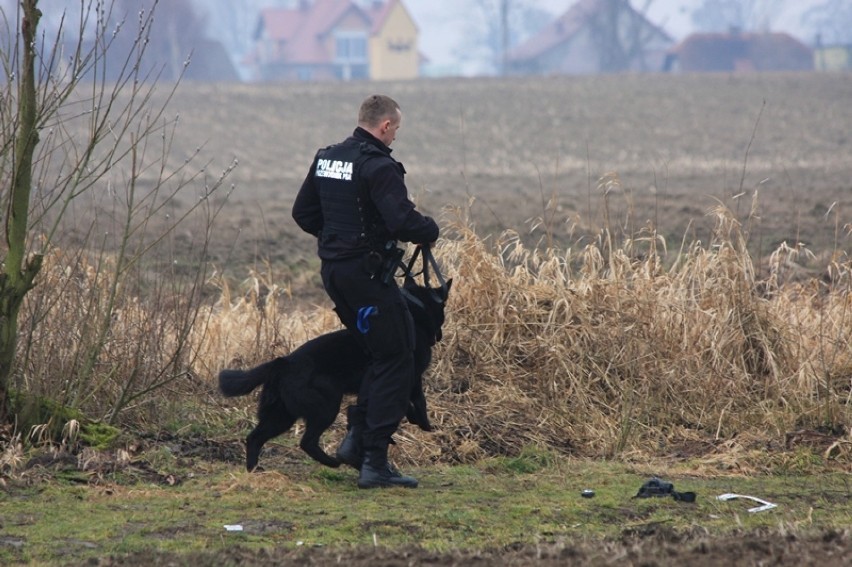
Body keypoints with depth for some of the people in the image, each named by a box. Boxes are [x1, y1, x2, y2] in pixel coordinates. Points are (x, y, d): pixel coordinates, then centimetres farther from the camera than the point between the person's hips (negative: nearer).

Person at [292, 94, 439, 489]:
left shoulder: (326, 159, 11)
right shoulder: (378, 167, -16)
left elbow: (303, 214, 17)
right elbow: (403, 221, -25)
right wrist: (430, 231, -5)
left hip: (333, 272, 9)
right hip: (367, 274, -9)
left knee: (384, 355, 21)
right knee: (395, 363, -2)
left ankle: (357, 438, 14)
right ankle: (375, 463, -5)